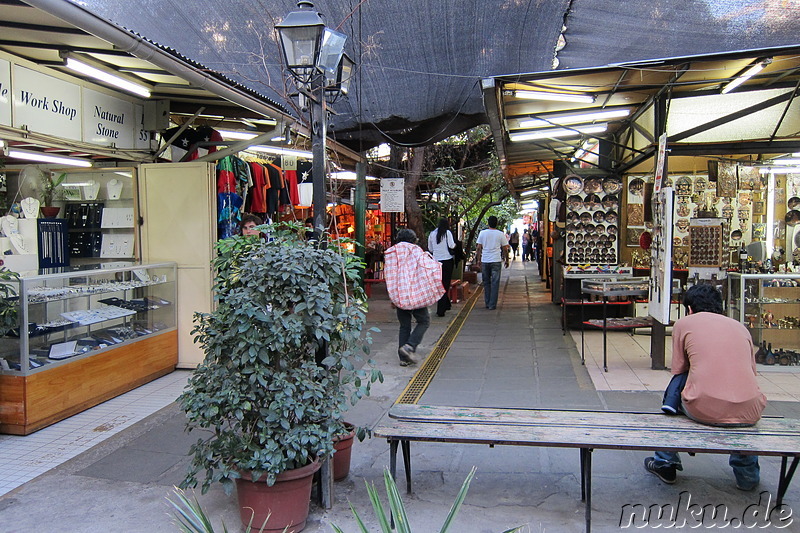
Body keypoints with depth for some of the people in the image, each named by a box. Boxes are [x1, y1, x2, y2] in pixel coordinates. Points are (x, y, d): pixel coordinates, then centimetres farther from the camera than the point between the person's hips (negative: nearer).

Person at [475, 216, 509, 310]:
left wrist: (479, 259, 13)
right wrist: (506, 260, 17)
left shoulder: (482, 233, 2)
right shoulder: (501, 234, -1)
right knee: (495, 283, 2)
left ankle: (487, 303, 17)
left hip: (484, 261, 2)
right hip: (496, 261, -2)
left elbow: (479, 248, 3)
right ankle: (492, 304, 0)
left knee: (486, 282, 13)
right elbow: (505, 249, 4)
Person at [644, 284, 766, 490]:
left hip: (703, 410, -3)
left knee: (676, 385, 28)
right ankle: (747, 474, 42)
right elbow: (751, 371, 22)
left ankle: (665, 463, 36)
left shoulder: (684, 323, 11)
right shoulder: (740, 326, 20)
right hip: (749, 413, 4)